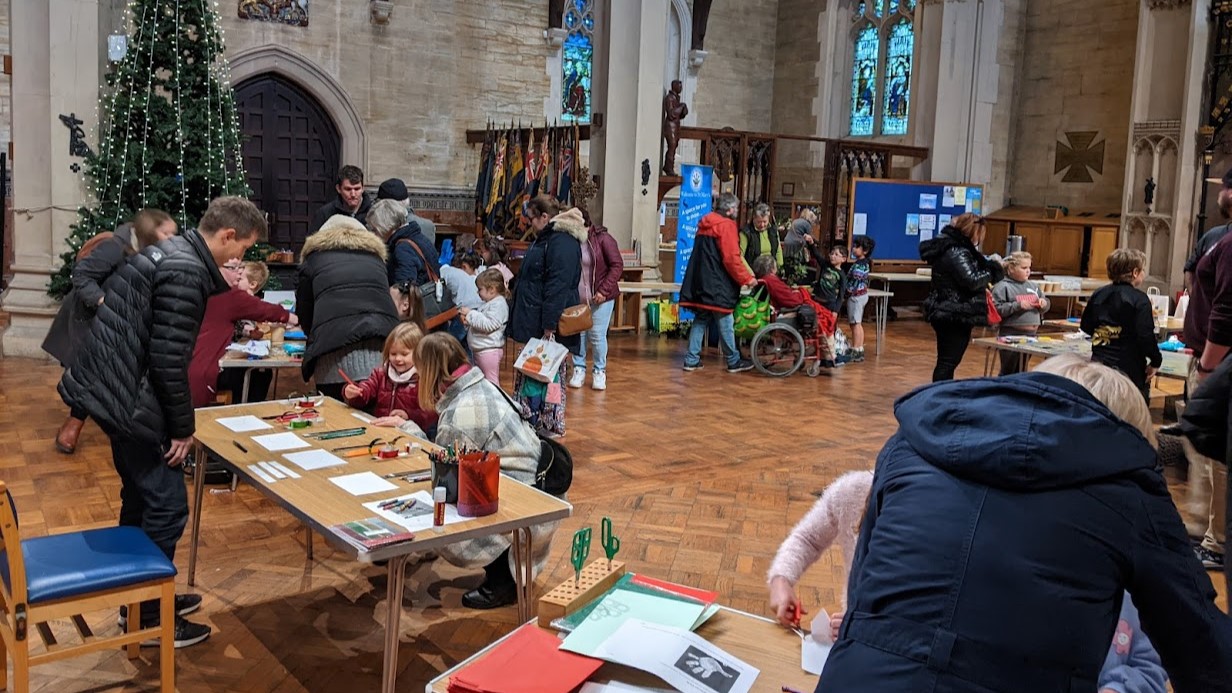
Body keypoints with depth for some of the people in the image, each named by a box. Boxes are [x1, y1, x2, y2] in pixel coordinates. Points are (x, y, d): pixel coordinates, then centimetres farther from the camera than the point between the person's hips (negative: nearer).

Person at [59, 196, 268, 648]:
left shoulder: (174, 252, 12)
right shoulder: (186, 272, -20)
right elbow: (168, 360, -23)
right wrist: (182, 428, -13)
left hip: (112, 389, 11)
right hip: (127, 397, -11)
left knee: (141, 496, 20)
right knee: (166, 505, -1)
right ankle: (149, 618, 10)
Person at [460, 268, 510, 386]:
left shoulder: (499, 305, -17)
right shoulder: (489, 303, 14)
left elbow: (488, 324, -26)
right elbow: (480, 321, 24)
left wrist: (471, 314, -19)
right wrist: (468, 321, 3)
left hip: (489, 350, -11)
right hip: (480, 349, 11)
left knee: (491, 381, -4)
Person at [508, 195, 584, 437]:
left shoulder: (562, 242, -18)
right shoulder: (546, 239, 17)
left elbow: (558, 286, -25)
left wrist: (549, 327, -28)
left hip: (548, 326, -11)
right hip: (535, 324, 11)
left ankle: (547, 425, 6)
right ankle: (533, 422, 22)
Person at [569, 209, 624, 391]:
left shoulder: (603, 239, -10)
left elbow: (617, 265, -10)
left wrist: (604, 290, -17)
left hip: (600, 298, -3)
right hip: (576, 298, 3)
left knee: (597, 335, 0)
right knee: (577, 334, 7)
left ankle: (600, 372, 16)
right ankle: (579, 369, 22)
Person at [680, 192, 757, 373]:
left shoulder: (705, 223, 16)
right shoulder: (726, 225, -11)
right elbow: (732, 258, -18)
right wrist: (747, 278, -10)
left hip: (700, 282, 8)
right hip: (718, 284, -8)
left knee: (700, 320, 10)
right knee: (725, 322, 0)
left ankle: (692, 360, 9)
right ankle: (733, 361, 9)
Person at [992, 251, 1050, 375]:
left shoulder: (1032, 286, 13)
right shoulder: (1003, 287, -7)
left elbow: (1045, 306, 24)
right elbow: (997, 309, -18)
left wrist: (1044, 303, 2)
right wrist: (1018, 306, -20)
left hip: (1031, 334, 6)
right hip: (1010, 335, -6)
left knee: (1021, 371, 15)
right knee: (1008, 371, 0)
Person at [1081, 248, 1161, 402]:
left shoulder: (1099, 294, 5)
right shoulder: (1139, 300, -11)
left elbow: (1086, 326, 13)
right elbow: (1146, 336, -18)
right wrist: (1156, 361, -5)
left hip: (1098, 365, 6)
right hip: (1130, 370, -6)